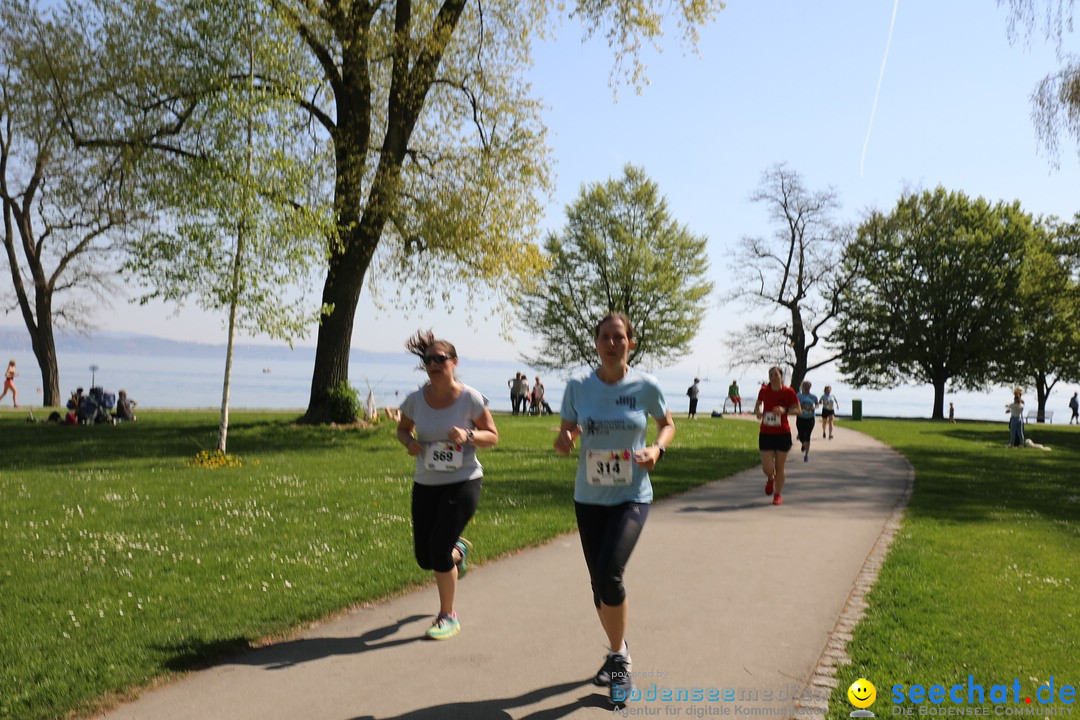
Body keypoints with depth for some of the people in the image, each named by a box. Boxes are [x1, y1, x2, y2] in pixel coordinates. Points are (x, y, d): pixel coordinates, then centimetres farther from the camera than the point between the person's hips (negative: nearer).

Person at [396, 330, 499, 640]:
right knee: (424, 558, 8)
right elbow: (402, 428, 15)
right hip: (425, 484, 4)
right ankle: (459, 550, 45)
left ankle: (448, 617, 9)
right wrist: (409, 442, -8)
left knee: (439, 549, -13)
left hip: (463, 481, -4)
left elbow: (493, 436, -3)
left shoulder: (470, 398, -10)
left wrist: (469, 435, -23)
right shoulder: (416, 399, -2)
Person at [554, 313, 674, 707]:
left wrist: (657, 448, -12)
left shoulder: (646, 386, -8)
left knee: (609, 575, -19)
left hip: (632, 497, -3)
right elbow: (565, 434, 4)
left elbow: (667, 424, 8)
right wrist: (563, 441, -19)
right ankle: (617, 652, 37)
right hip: (589, 497, 3)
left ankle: (620, 659, 4)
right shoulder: (578, 385, -5)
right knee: (599, 583, 11)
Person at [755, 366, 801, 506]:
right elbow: (758, 405, 18)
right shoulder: (764, 390, 0)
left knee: (779, 468, 6)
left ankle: (777, 495, 26)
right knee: (767, 468, -5)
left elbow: (798, 410, -3)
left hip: (783, 434, -1)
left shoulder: (788, 392, -7)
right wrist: (758, 412, -5)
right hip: (766, 434, 1)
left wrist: (784, 410, -21)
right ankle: (770, 479, 33)